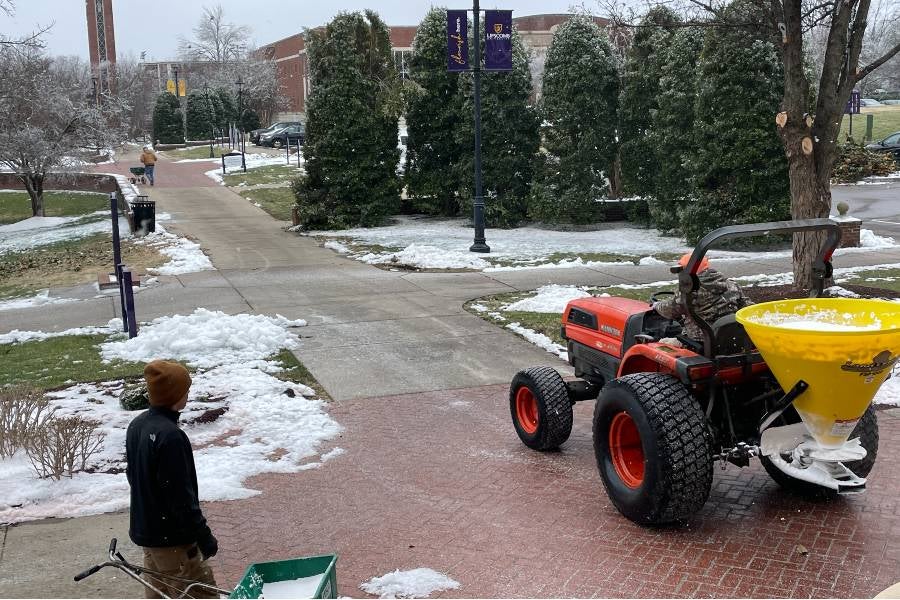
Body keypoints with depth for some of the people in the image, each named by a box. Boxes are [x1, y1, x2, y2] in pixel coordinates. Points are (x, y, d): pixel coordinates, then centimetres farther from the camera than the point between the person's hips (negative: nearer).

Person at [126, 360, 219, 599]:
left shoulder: (137, 425, 4)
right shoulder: (170, 436, -26)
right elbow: (182, 496, -25)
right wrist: (203, 535, -17)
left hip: (144, 530, 10)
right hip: (172, 538, -10)